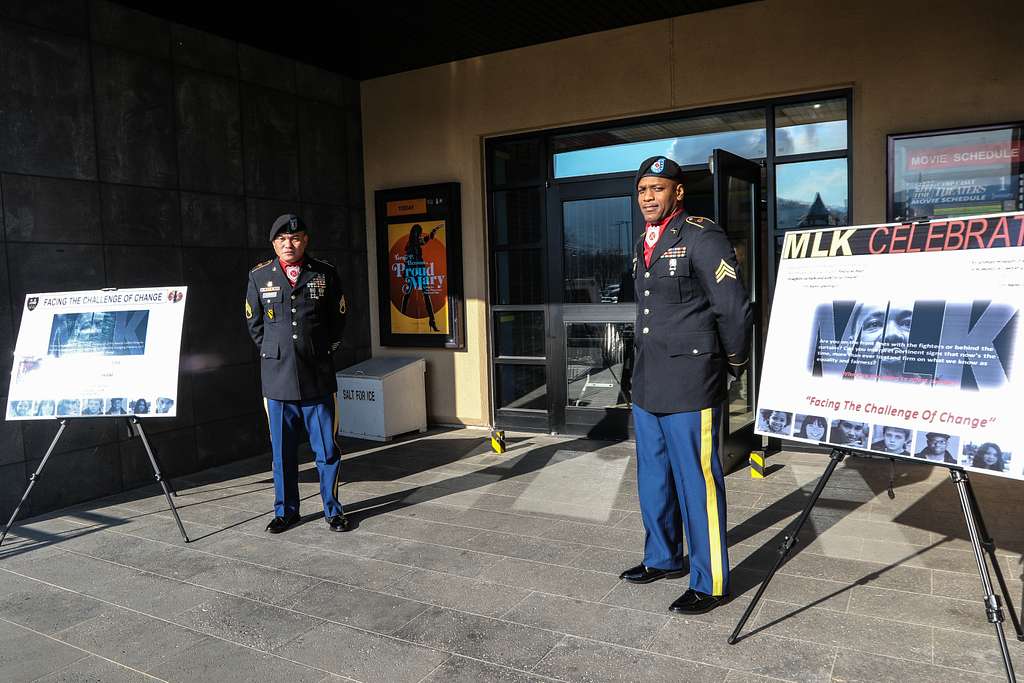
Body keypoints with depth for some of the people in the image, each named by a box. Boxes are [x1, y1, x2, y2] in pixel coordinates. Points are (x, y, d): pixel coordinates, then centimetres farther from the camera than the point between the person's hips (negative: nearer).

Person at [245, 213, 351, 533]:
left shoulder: (325, 273, 2)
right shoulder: (259, 276, 5)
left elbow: (338, 318, 12)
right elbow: (254, 324, 15)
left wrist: (324, 351, 10)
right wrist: (273, 354, 11)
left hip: (318, 377, -1)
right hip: (277, 377, 1)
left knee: (327, 448, 5)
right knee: (282, 450, 10)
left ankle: (333, 510, 18)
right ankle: (285, 510, 24)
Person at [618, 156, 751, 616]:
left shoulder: (701, 237, -12)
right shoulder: (644, 245, 14)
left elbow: (734, 309, -12)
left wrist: (732, 367, -2)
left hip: (689, 386, -8)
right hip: (647, 384, 9)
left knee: (696, 483, 0)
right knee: (653, 478, 18)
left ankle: (710, 583, 15)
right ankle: (663, 558, 37)